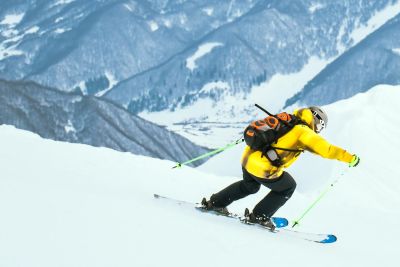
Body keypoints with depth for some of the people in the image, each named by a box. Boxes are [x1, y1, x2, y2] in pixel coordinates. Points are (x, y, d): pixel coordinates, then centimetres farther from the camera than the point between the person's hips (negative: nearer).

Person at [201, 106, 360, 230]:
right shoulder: (304, 133, -9)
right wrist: (350, 158, -7)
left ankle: (215, 203, 38)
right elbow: (326, 149, -14)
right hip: (263, 169, -8)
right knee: (287, 188, 17)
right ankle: (259, 216, 18)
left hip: (248, 158, 8)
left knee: (249, 186, 35)